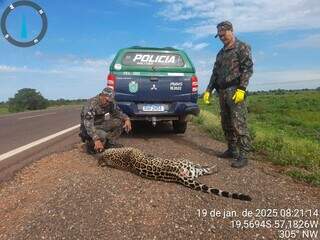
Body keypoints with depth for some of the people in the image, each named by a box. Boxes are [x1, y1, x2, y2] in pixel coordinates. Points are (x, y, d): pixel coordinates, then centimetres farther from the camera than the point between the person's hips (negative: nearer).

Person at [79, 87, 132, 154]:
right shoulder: (91, 104, -27)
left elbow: (118, 112, 5)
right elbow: (88, 124, -36)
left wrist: (127, 119, -18)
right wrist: (96, 140, -47)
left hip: (101, 125, 7)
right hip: (88, 128, -6)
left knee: (120, 121, -12)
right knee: (102, 136, -36)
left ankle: (110, 142, 1)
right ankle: (90, 144, -4)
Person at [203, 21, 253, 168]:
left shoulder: (242, 47, 3)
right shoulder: (221, 53, 24)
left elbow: (248, 68, -8)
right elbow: (215, 73, 22)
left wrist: (242, 88, -20)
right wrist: (209, 90, 12)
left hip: (235, 91, -7)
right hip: (222, 92, 8)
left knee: (239, 124, -10)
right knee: (226, 124, 9)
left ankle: (243, 155, -6)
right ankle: (232, 150, 19)